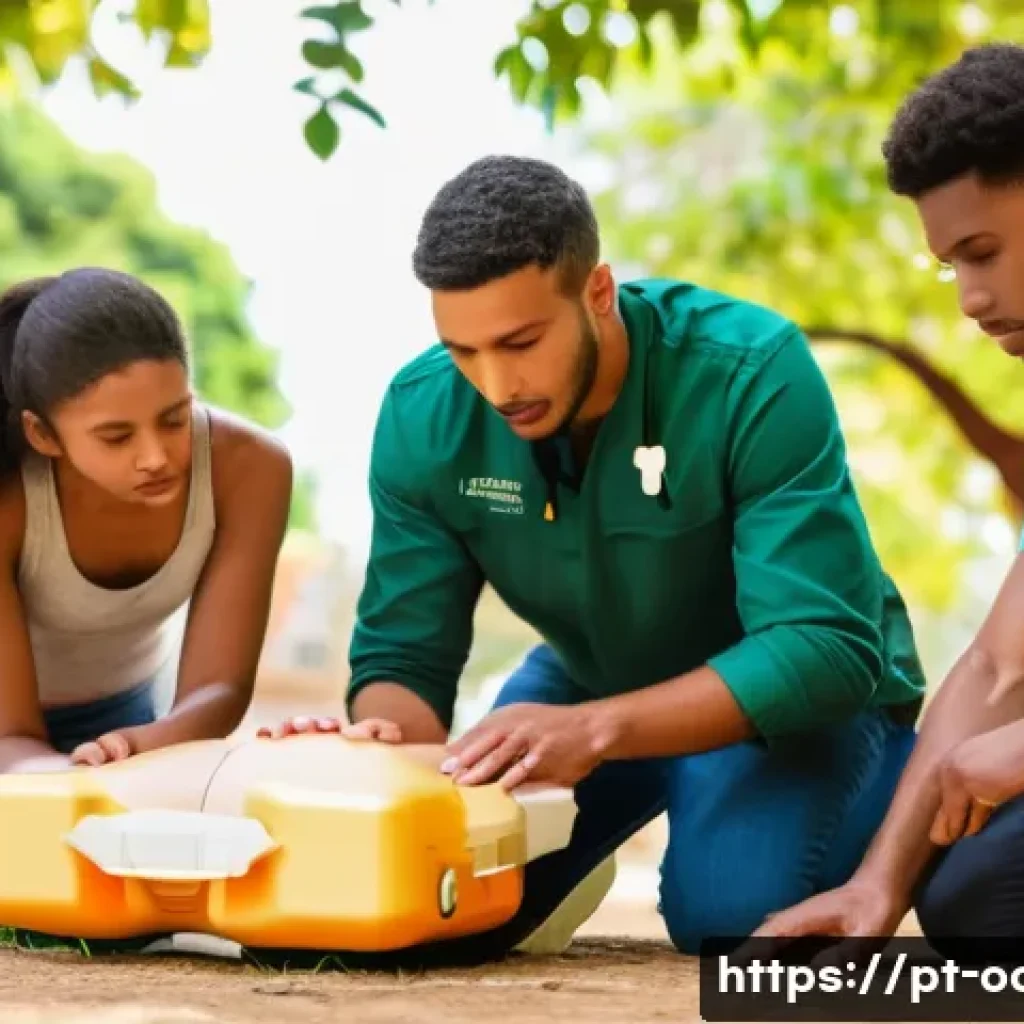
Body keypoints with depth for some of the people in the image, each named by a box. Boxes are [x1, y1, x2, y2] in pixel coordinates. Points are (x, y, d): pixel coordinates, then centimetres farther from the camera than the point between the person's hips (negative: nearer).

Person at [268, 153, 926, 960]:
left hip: (794, 692, -4)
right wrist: (385, 742, -38)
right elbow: (402, 655, -13)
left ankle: (874, 806, 6)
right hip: (593, 683, 4)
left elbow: (826, 649, -36)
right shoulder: (424, 415, -19)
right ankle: (584, 860, 23)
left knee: (729, 912, -30)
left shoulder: (754, 372, -32)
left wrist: (596, 729, -48)